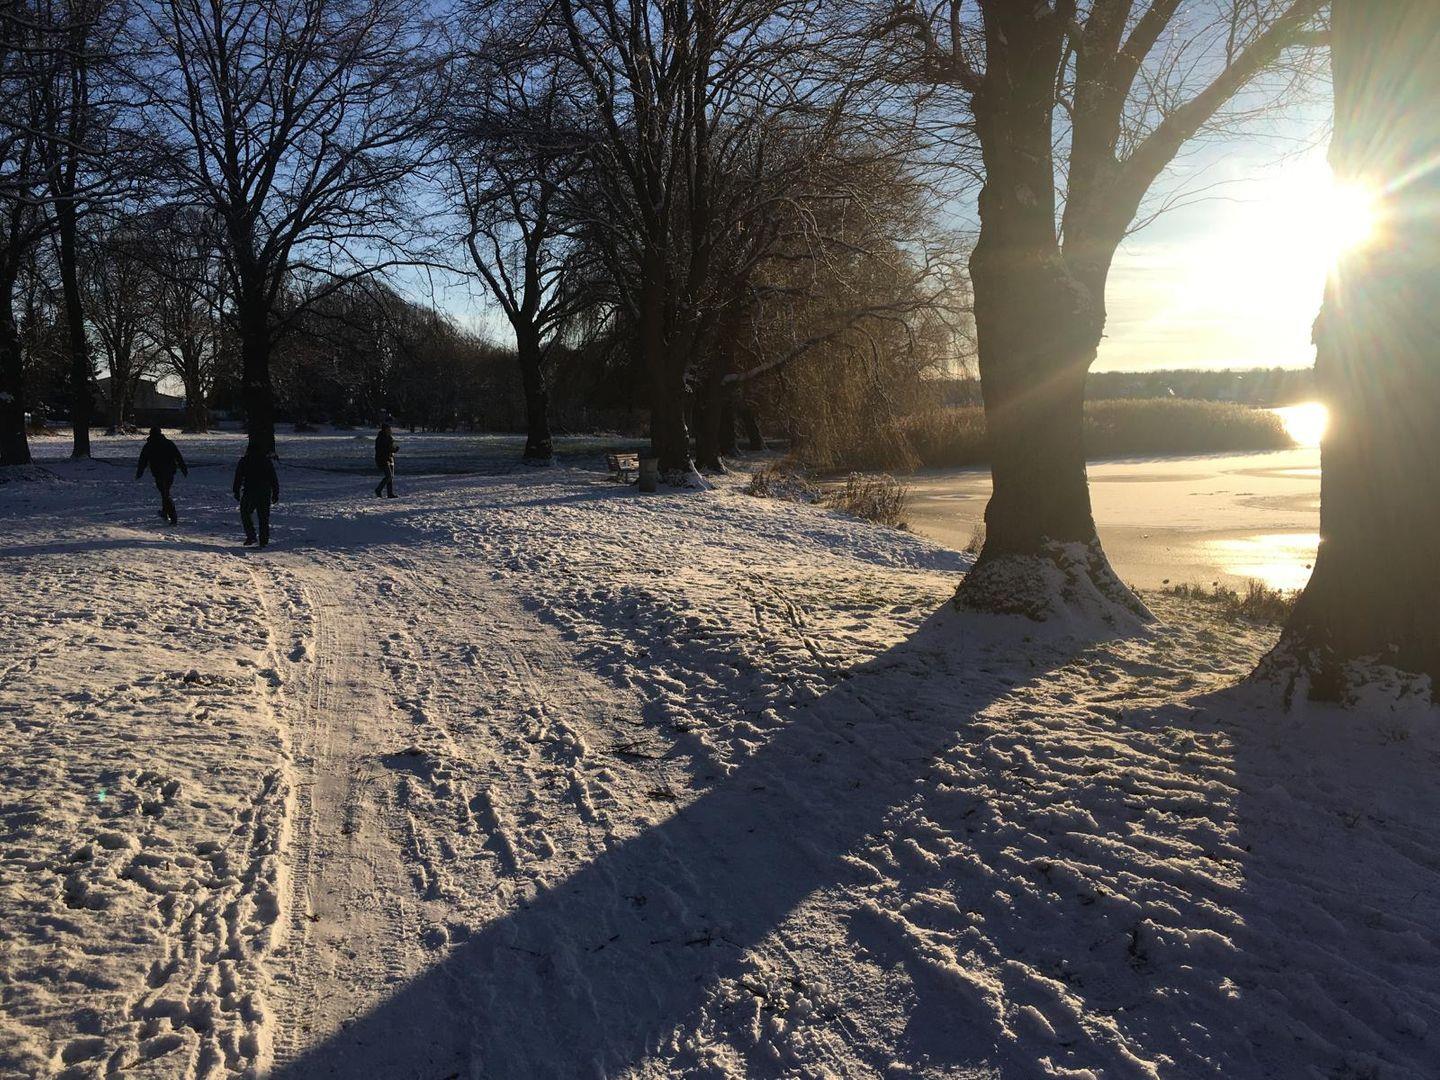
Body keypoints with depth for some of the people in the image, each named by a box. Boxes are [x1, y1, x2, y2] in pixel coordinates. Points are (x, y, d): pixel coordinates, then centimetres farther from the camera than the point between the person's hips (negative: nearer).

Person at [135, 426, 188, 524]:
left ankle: (174, 518, -15)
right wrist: (184, 470, 4)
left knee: (166, 495, -5)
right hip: (170, 472, 4)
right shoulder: (169, 443, 4)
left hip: (158, 474, -4)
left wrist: (138, 474, 14)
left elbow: (142, 462, 4)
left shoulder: (147, 447, 0)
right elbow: (179, 458, 1)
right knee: (166, 492, 23)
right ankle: (165, 513, 36)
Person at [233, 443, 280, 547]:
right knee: (264, 517, 7)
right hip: (265, 494, 2)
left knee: (245, 513, 11)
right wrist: (275, 493, 10)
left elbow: (238, 478, 1)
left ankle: (251, 536, -3)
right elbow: (274, 479, 7)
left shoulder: (244, 461, 3)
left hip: (249, 492, -2)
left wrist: (236, 492, 6)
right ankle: (264, 541, 6)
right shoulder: (267, 461, 9)